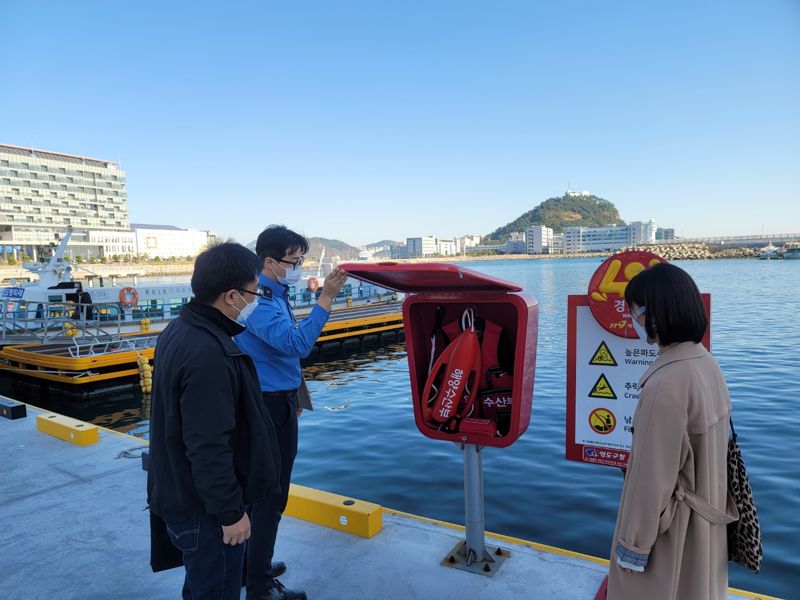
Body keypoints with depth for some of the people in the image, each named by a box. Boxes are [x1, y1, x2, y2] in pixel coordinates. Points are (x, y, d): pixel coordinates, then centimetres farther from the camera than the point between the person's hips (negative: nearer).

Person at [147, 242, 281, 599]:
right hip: (206, 506, -9)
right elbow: (209, 448, -29)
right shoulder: (207, 353, -31)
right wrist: (230, 511, -18)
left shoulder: (181, 330, 2)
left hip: (185, 493, 9)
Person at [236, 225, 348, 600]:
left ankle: (254, 565, 37)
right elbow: (297, 344, -34)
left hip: (277, 401, 10)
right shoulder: (259, 301, -21)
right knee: (271, 494, 1)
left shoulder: (276, 295, 10)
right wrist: (325, 299, -35)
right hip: (269, 407, -10)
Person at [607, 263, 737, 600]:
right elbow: (711, 445, 7)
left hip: (669, 527, -8)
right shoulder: (707, 364, -3)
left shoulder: (665, 384, -29)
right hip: (705, 514, 8)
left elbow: (652, 476, -24)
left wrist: (633, 543, -12)